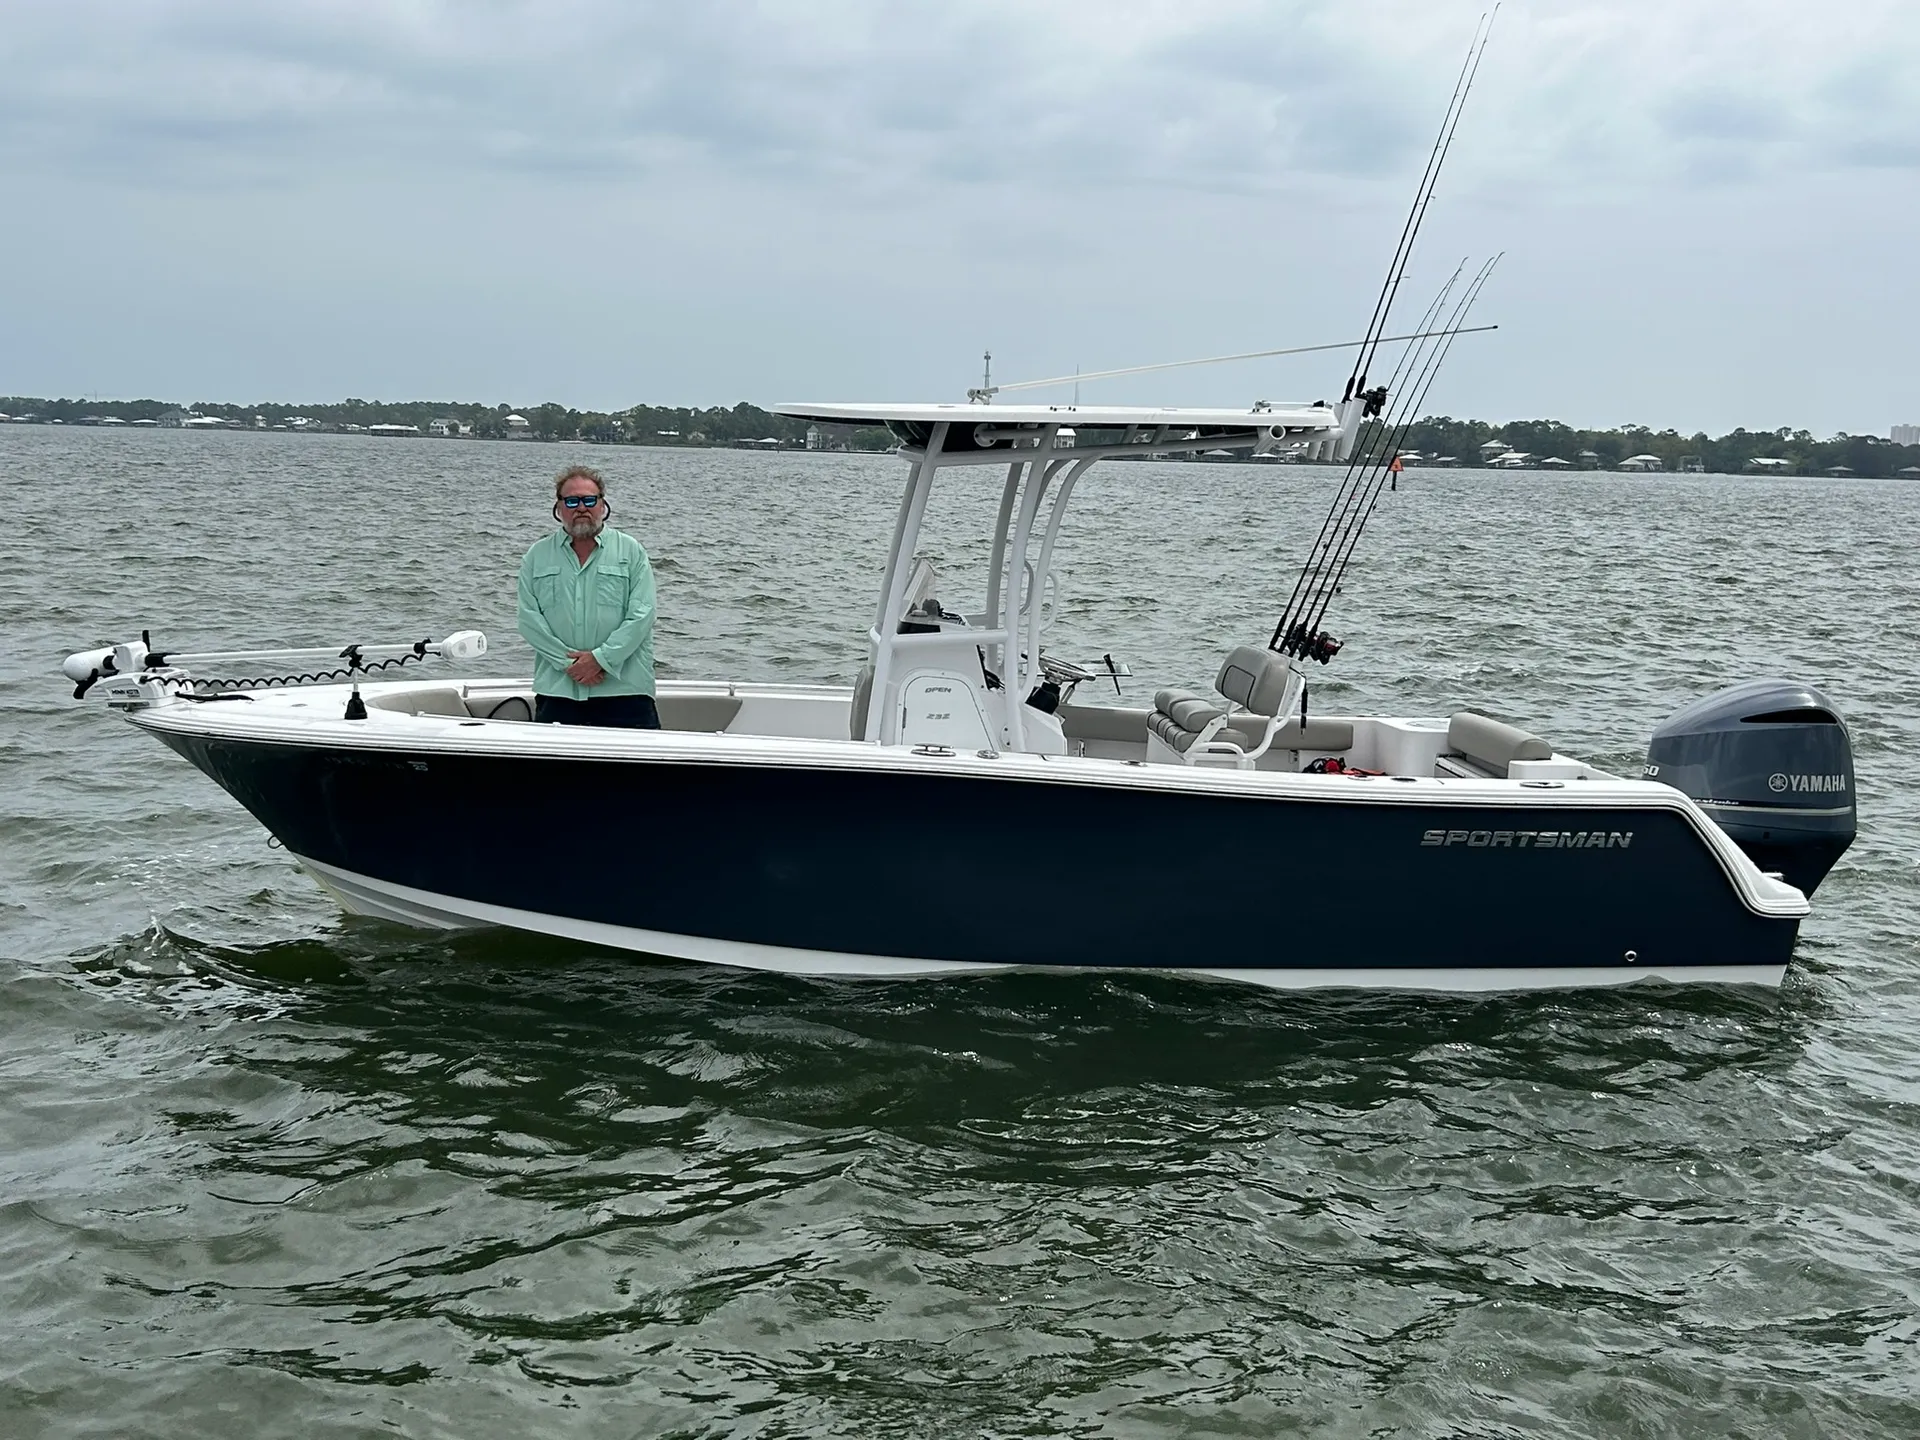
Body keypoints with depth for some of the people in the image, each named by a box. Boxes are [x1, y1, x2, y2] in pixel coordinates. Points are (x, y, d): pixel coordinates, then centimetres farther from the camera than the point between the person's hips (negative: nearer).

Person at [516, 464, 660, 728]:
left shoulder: (631, 551, 7)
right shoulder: (537, 556, 12)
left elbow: (641, 615, -2)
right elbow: (529, 618, 4)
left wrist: (601, 658, -11)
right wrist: (569, 662, -8)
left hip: (624, 687, -2)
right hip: (556, 689, 2)